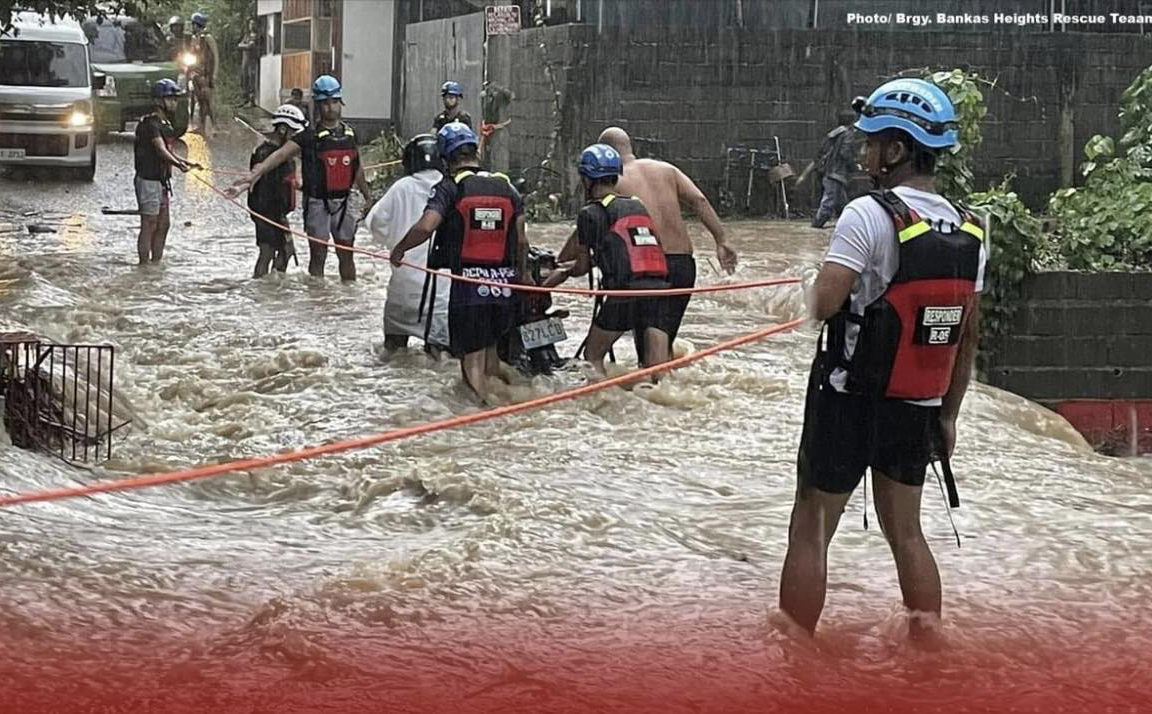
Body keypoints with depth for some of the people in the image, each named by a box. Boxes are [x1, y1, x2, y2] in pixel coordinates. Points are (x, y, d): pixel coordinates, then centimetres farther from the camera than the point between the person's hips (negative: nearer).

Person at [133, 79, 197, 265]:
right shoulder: (151, 123, -16)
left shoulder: (165, 123, 15)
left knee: (163, 224, 12)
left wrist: (187, 163, 12)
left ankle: (156, 263, 19)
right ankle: (144, 265, -3)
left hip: (161, 180, 10)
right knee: (149, 225, -7)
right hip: (148, 179, -10)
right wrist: (178, 164, -42)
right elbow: (161, 150, -29)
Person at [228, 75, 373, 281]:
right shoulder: (310, 136, -10)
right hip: (317, 203, -4)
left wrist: (367, 196, 25)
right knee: (318, 255, -3)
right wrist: (255, 173, -34)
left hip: (342, 202, 5)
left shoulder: (349, 133, 7)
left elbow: (356, 168, 20)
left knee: (346, 255, 11)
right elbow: (281, 154, -21)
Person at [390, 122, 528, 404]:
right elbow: (521, 241, 8)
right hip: (504, 284, 4)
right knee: (491, 348, 22)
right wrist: (522, 275, 21)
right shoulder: (506, 187, 8)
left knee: (473, 357, 3)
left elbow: (425, 227, -20)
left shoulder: (449, 188, -7)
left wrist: (399, 250, -3)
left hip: (467, 283, -4)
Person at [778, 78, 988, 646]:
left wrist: (816, 290, -1)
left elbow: (822, 304, -24)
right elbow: (969, 335, 11)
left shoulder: (869, 215, -16)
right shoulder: (969, 232, 5)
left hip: (850, 400, -6)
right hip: (919, 408, 6)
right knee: (906, 532, 17)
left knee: (810, 531, 3)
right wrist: (948, 414, 18)